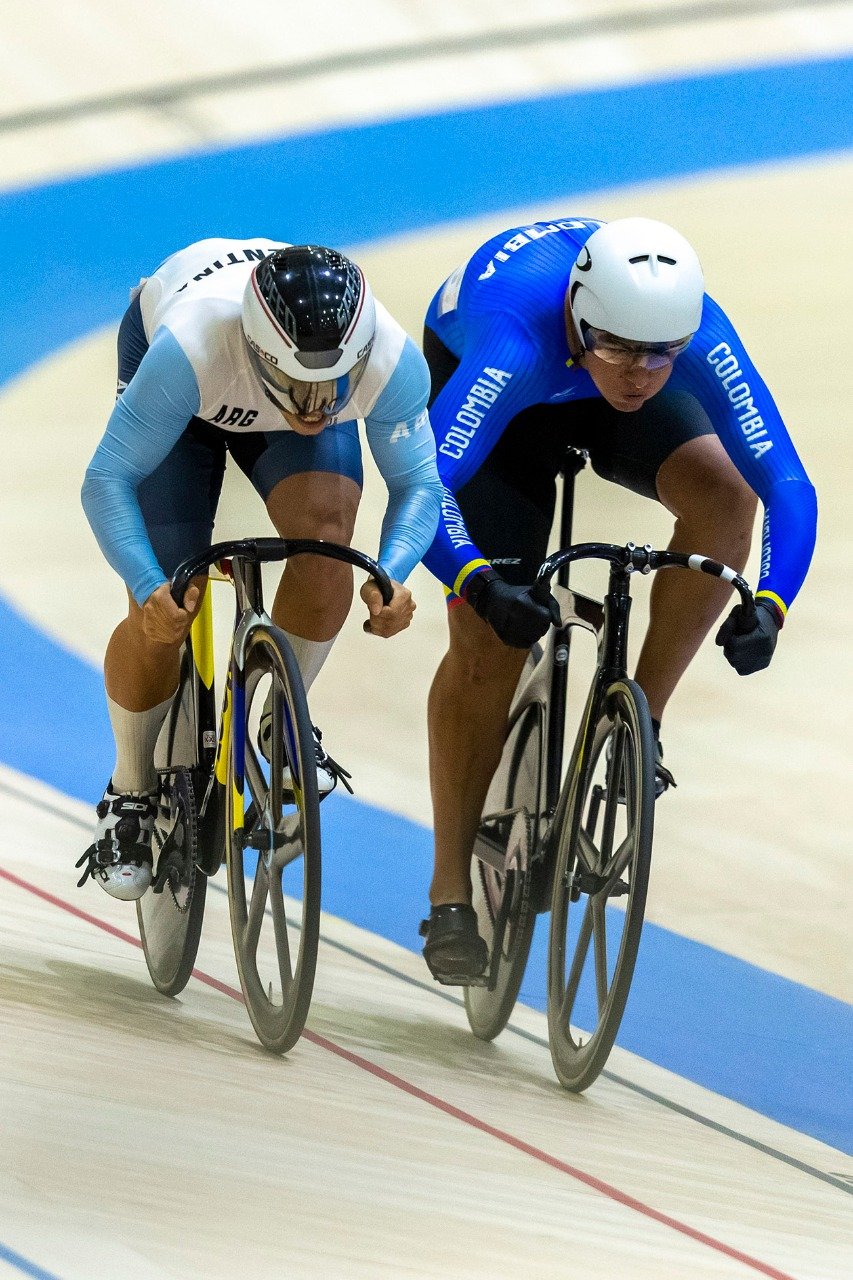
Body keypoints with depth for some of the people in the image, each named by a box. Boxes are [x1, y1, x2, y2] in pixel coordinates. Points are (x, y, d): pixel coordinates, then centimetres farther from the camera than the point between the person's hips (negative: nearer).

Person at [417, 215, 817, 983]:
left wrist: (770, 605, -53)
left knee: (725, 495, -27)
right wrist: (478, 583, -65)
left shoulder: (701, 338, -37)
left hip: (593, 396, 3)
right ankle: (450, 897, -1)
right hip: (475, 373, -3)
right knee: (488, 639, -12)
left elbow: (788, 482, -38)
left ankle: (640, 725, -10)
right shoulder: (517, 343, -44)